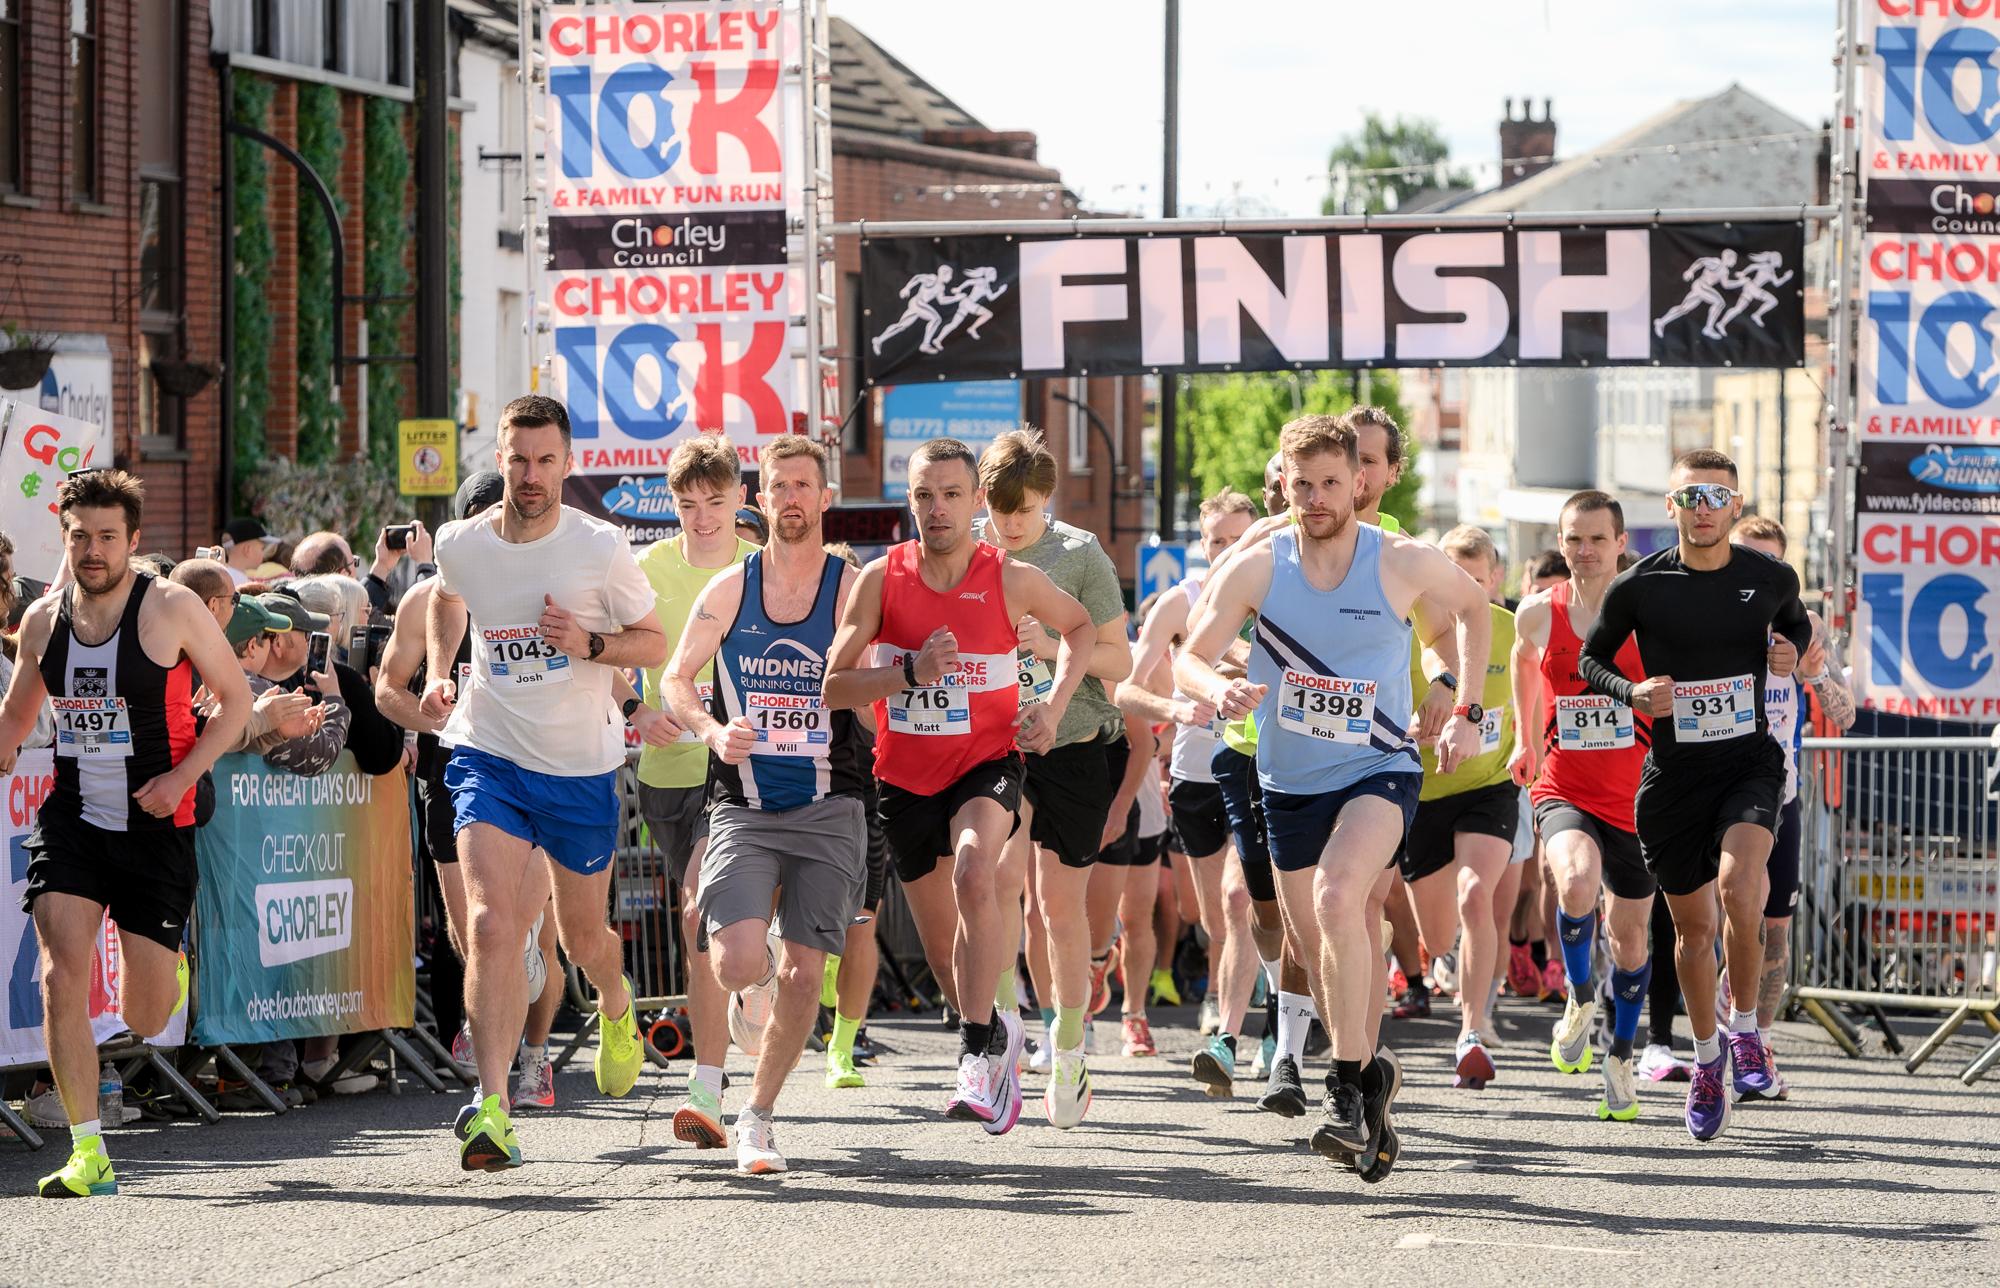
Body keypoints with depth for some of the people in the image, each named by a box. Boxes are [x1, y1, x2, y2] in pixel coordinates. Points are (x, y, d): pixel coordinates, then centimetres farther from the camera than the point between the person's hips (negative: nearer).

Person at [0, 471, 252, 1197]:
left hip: (155, 825, -2)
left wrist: (183, 776, -14)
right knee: (62, 974, -17)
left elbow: (235, 699, -2)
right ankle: (89, 1155, -12)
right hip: (72, 819, 2)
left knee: (145, 1019, 2)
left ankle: (169, 967, 41)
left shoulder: (172, 610, -8)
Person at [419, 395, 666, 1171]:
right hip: (489, 755, 0)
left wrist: (591, 644, -19)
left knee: (581, 938, 15)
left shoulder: (599, 549, -11)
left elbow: (654, 642, 0)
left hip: (583, 765, 0)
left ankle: (615, 1004, 53)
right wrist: (438, 674, 6)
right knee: (492, 923, -20)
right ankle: (493, 1108, -23)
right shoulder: (460, 545, -4)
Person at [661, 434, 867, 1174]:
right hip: (744, 807, 0)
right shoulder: (728, 590, 5)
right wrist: (711, 730, -10)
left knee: (803, 975, -1)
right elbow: (676, 680, 8)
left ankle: (758, 1115, 15)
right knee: (738, 964, -21)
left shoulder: (853, 591, 1)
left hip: (827, 809, 0)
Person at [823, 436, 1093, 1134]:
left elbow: (1079, 626, 12)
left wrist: (1054, 704, -2)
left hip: (987, 762, -3)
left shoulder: (1014, 579, -10)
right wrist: (911, 672, -25)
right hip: (906, 776, 3)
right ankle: (998, 1034, 43)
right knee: (941, 945, 14)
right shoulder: (880, 579, -8)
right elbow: (832, 687, -9)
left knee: (973, 874, -33)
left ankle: (979, 1048, -27)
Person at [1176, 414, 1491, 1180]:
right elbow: (1189, 657, -5)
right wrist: (1219, 690, -29)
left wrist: (1467, 713, 5)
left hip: (1380, 770, -4)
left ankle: (1350, 1087, -25)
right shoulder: (1257, 568, -8)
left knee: (1339, 895, -30)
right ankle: (1373, 1072, 37)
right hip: (1289, 781, 4)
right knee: (1316, 950, 12)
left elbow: (1471, 605, 11)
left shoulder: (1406, 564, -10)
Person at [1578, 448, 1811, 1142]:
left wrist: (1792, 650, 0)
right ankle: (1707, 1058, 30)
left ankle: (1745, 1028, -7)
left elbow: (1796, 618, 22)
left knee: (1739, 882, -28)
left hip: (1750, 759, -1)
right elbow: (1591, 659, 8)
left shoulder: (1770, 577, -1)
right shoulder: (1640, 585, -5)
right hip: (1673, 770, 1)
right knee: (1692, 924, 8)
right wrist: (1632, 692, -11)